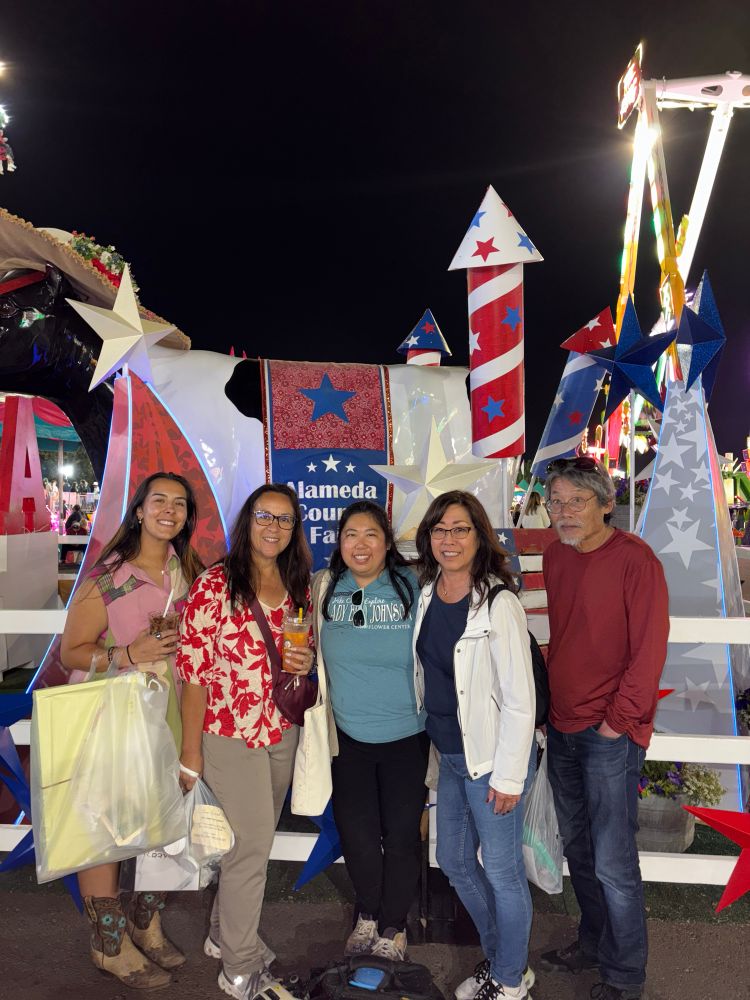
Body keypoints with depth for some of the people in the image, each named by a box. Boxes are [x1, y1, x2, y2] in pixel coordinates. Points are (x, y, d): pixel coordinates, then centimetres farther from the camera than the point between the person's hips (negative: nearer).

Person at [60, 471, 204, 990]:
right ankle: (111, 944, 27)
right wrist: (128, 655, -26)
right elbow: (70, 652, -12)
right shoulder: (106, 579, -15)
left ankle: (146, 926, 37)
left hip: (165, 714, 5)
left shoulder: (189, 573, 1)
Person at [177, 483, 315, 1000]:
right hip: (230, 734, -6)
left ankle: (225, 933, 41)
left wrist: (306, 661, -7)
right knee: (254, 843, 1)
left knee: (254, 838, 18)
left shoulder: (299, 586, 4)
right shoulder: (215, 585, -15)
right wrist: (191, 750, -13)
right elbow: (195, 671, -14)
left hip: (283, 731, 6)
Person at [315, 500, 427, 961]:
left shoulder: (413, 586, -13)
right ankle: (368, 915, 43)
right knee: (356, 832, 15)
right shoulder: (324, 588, -5)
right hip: (349, 735, 3)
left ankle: (393, 924, 38)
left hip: (407, 734, -2)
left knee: (401, 834, 13)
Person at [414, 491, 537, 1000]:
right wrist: (436, 746, 14)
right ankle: (497, 958, 44)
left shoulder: (498, 603, -20)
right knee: (454, 861, 20)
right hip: (448, 754, 8)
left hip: (491, 757, -7)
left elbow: (520, 699, -18)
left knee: (502, 872, 9)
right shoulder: (427, 595, 2)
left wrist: (508, 776, -16)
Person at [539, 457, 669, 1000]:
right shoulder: (555, 557, 6)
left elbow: (650, 647, -16)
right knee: (577, 847, 20)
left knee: (613, 862, 1)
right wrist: (549, 703, 10)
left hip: (611, 732, -7)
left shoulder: (635, 559, -15)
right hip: (562, 727, 7)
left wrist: (618, 718, -14)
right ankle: (594, 941, 40)